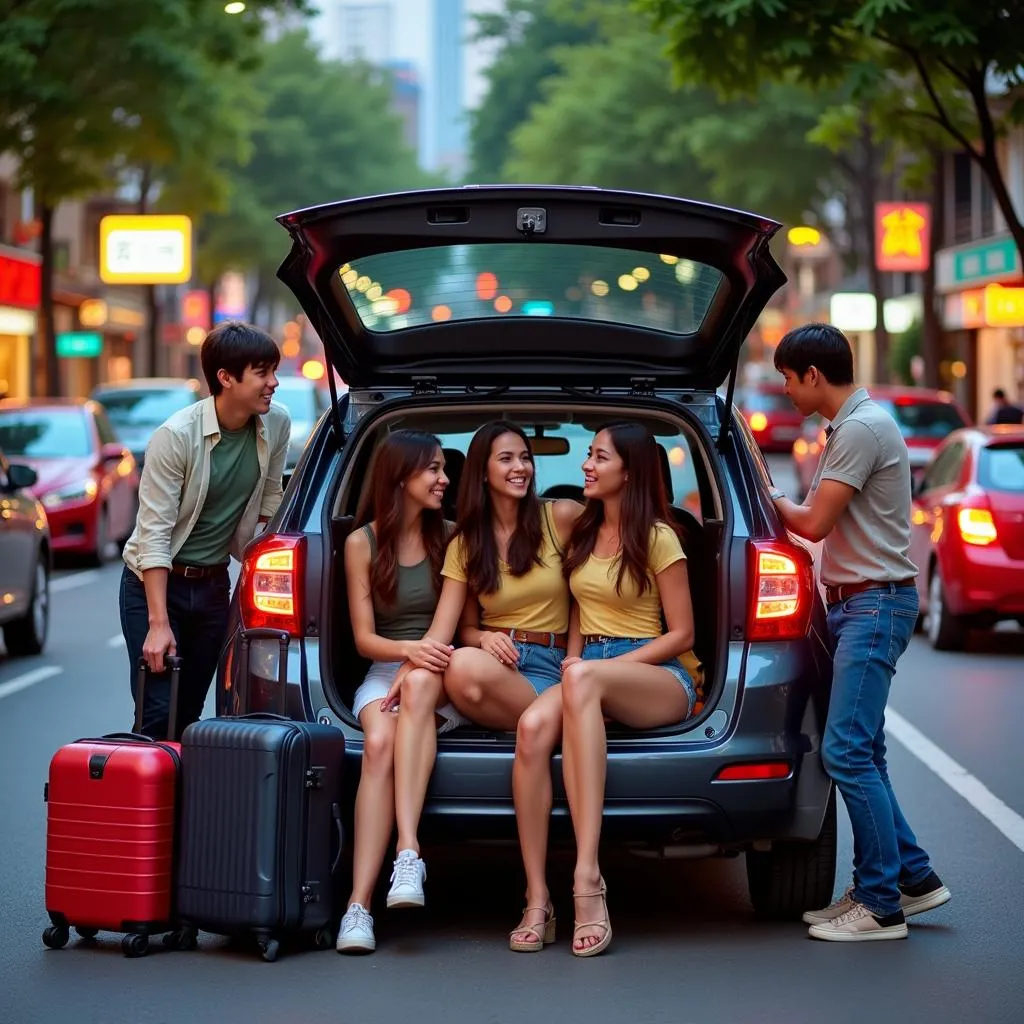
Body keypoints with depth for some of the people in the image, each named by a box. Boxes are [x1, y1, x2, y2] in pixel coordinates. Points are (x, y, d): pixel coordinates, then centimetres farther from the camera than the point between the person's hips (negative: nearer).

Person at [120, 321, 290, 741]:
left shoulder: (276, 426, -7)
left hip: (213, 585, 5)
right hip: (154, 582, -5)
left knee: (189, 713, 7)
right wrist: (158, 624, -26)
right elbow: (154, 533, -23)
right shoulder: (176, 436, -23)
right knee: (158, 714, -11)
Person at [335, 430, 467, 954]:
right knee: (379, 743, -33)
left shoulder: (451, 538, 9)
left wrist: (424, 662, -12)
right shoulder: (362, 543, 5)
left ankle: (409, 852, -45)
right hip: (383, 673, 0)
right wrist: (410, 650, -19)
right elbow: (364, 638, 2)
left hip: (443, 678, 0)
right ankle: (358, 904, -42)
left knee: (419, 686, -37)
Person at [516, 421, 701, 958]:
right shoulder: (582, 533, 18)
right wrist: (572, 659, 0)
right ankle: (537, 899, -34)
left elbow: (682, 634, -3)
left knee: (584, 680, -41)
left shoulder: (657, 538, -1)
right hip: (587, 670, 5)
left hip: (660, 676, -5)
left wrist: (600, 667, -12)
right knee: (533, 726, -32)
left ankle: (587, 878, -48)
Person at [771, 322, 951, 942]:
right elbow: (823, 522, 16)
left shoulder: (863, 428, -15)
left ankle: (881, 905, -7)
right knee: (862, 752, 13)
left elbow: (814, 523, -15)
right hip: (857, 605, 11)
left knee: (847, 752, -12)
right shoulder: (848, 426, 18)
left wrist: (768, 498, 2)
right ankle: (913, 878, 20)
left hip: (875, 605, -11)